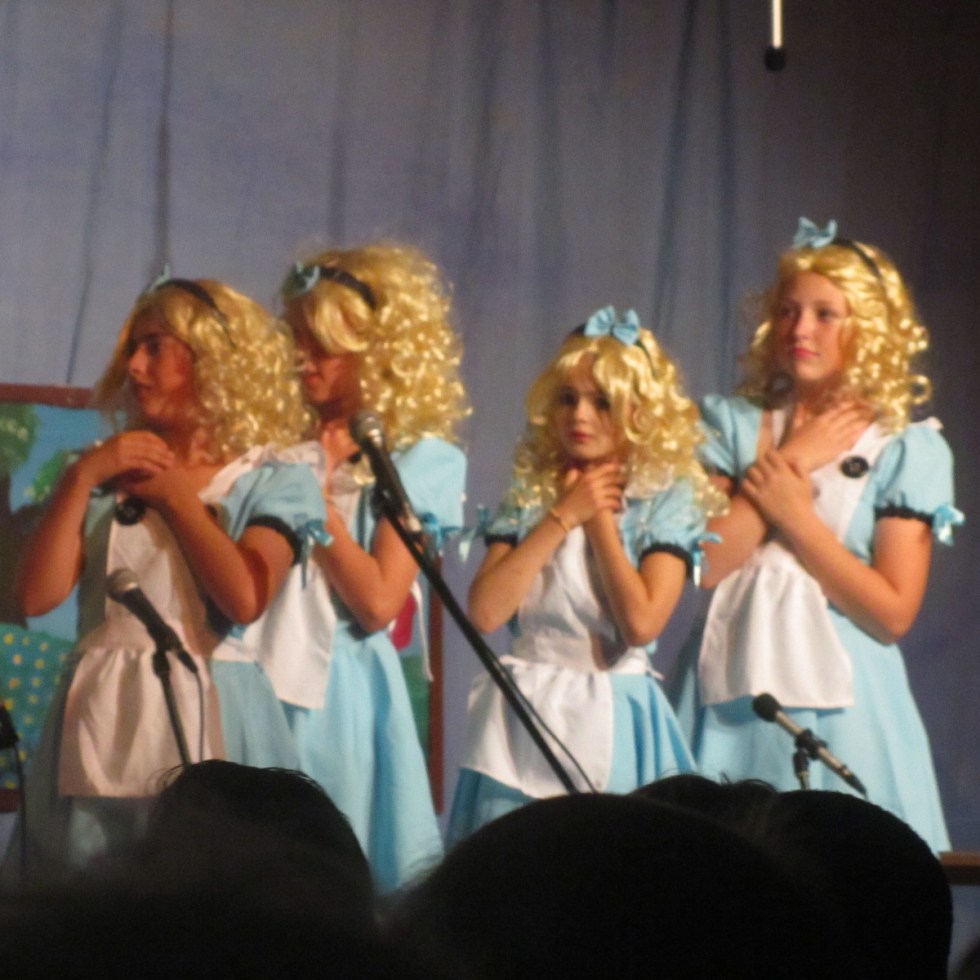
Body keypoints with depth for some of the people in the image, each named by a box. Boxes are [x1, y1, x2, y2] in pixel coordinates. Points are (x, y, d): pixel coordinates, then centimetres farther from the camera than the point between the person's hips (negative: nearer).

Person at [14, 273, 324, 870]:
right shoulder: (105, 474, 12)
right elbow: (37, 596, 2)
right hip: (102, 717, 3)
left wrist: (176, 495, -6)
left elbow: (245, 599, -16)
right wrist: (82, 477, -1)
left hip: (208, 717, -3)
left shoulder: (275, 482, 1)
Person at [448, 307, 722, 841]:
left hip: (613, 718, -2)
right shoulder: (528, 497, 7)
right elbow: (484, 611, -7)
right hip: (526, 715, 2)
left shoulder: (666, 500, -1)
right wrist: (564, 516, -6)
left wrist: (600, 519, -7)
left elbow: (642, 622, -15)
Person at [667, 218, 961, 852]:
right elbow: (701, 563, -6)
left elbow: (892, 614, -6)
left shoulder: (907, 449, 1)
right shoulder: (731, 424, 7)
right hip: (733, 693, 2)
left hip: (840, 701, -2)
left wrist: (795, 513, -9)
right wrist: (789, 462, -6)